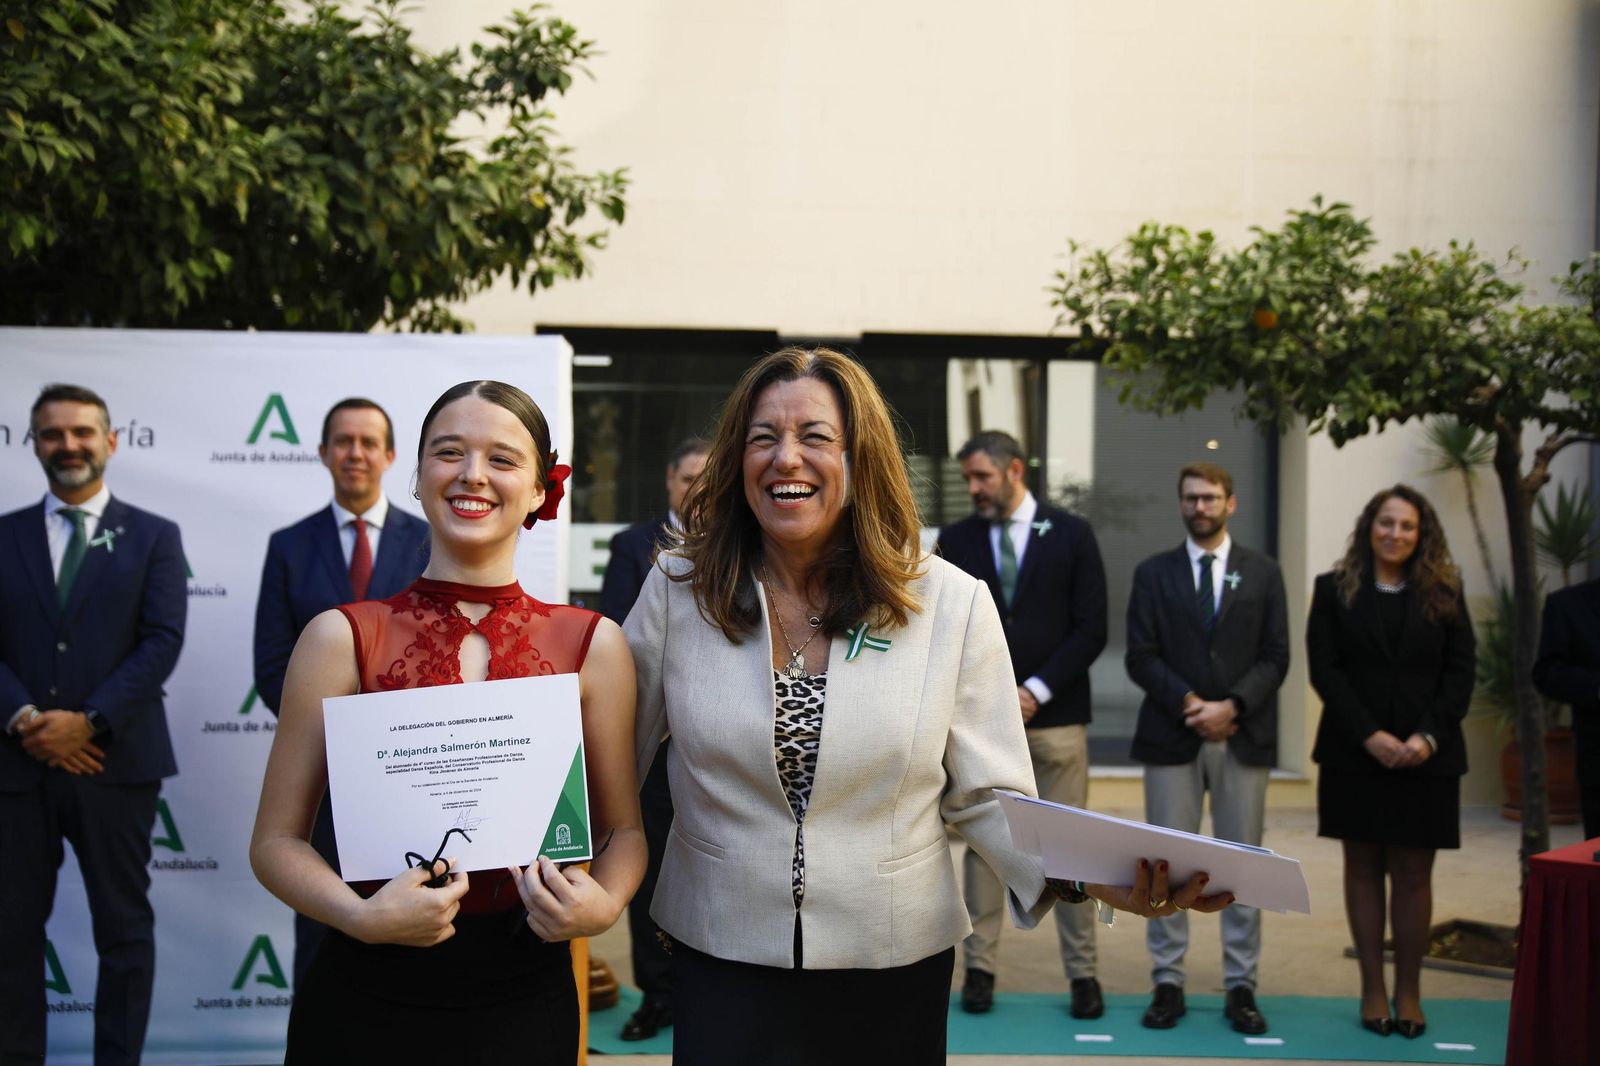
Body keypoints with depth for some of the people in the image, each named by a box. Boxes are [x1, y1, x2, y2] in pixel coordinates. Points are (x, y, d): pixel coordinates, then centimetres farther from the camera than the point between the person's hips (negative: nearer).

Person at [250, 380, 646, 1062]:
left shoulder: (593, 646, 0)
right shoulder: (342, 639, -3)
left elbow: (623, 828, 7)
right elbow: (277, 839, -1)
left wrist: (603, 903, -13)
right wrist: (363, 915, -18)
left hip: (524, 1002, 1)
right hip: (365, 1000, -1)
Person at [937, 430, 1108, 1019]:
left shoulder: (1071, 534, 2)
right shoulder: (956, 539, 7)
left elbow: (1091, 629, -1)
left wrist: (1037, 691, -9)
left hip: (1055, 714, -1)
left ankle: (1082, 973, 8)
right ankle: (979, 968, 10)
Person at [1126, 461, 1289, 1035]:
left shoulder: (1263, 573, 9)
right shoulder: (1153, 573, 8)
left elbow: (1275, 657, 3)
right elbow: (1141, 657, 0)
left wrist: (1232, 706, -12)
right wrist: (1189, 705, -13)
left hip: (1243, 736, 0)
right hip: (1171, 737, 0)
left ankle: (1241, 986, 9)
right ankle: (1168, 983, 7)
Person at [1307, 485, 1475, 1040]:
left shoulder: (1444, 593, 6)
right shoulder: (1334, 590, 3)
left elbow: (1460, 672, 1)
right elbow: (1325, 669, -4)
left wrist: (1429, 736, -13)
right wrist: (1369, 735, -14)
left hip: (1425, 758, 0)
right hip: (1355, 755, 0)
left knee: (1413, 875, 2)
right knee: (1363, 869, 6)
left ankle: (1409, 992, 9)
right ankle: (1372, 989, 12)